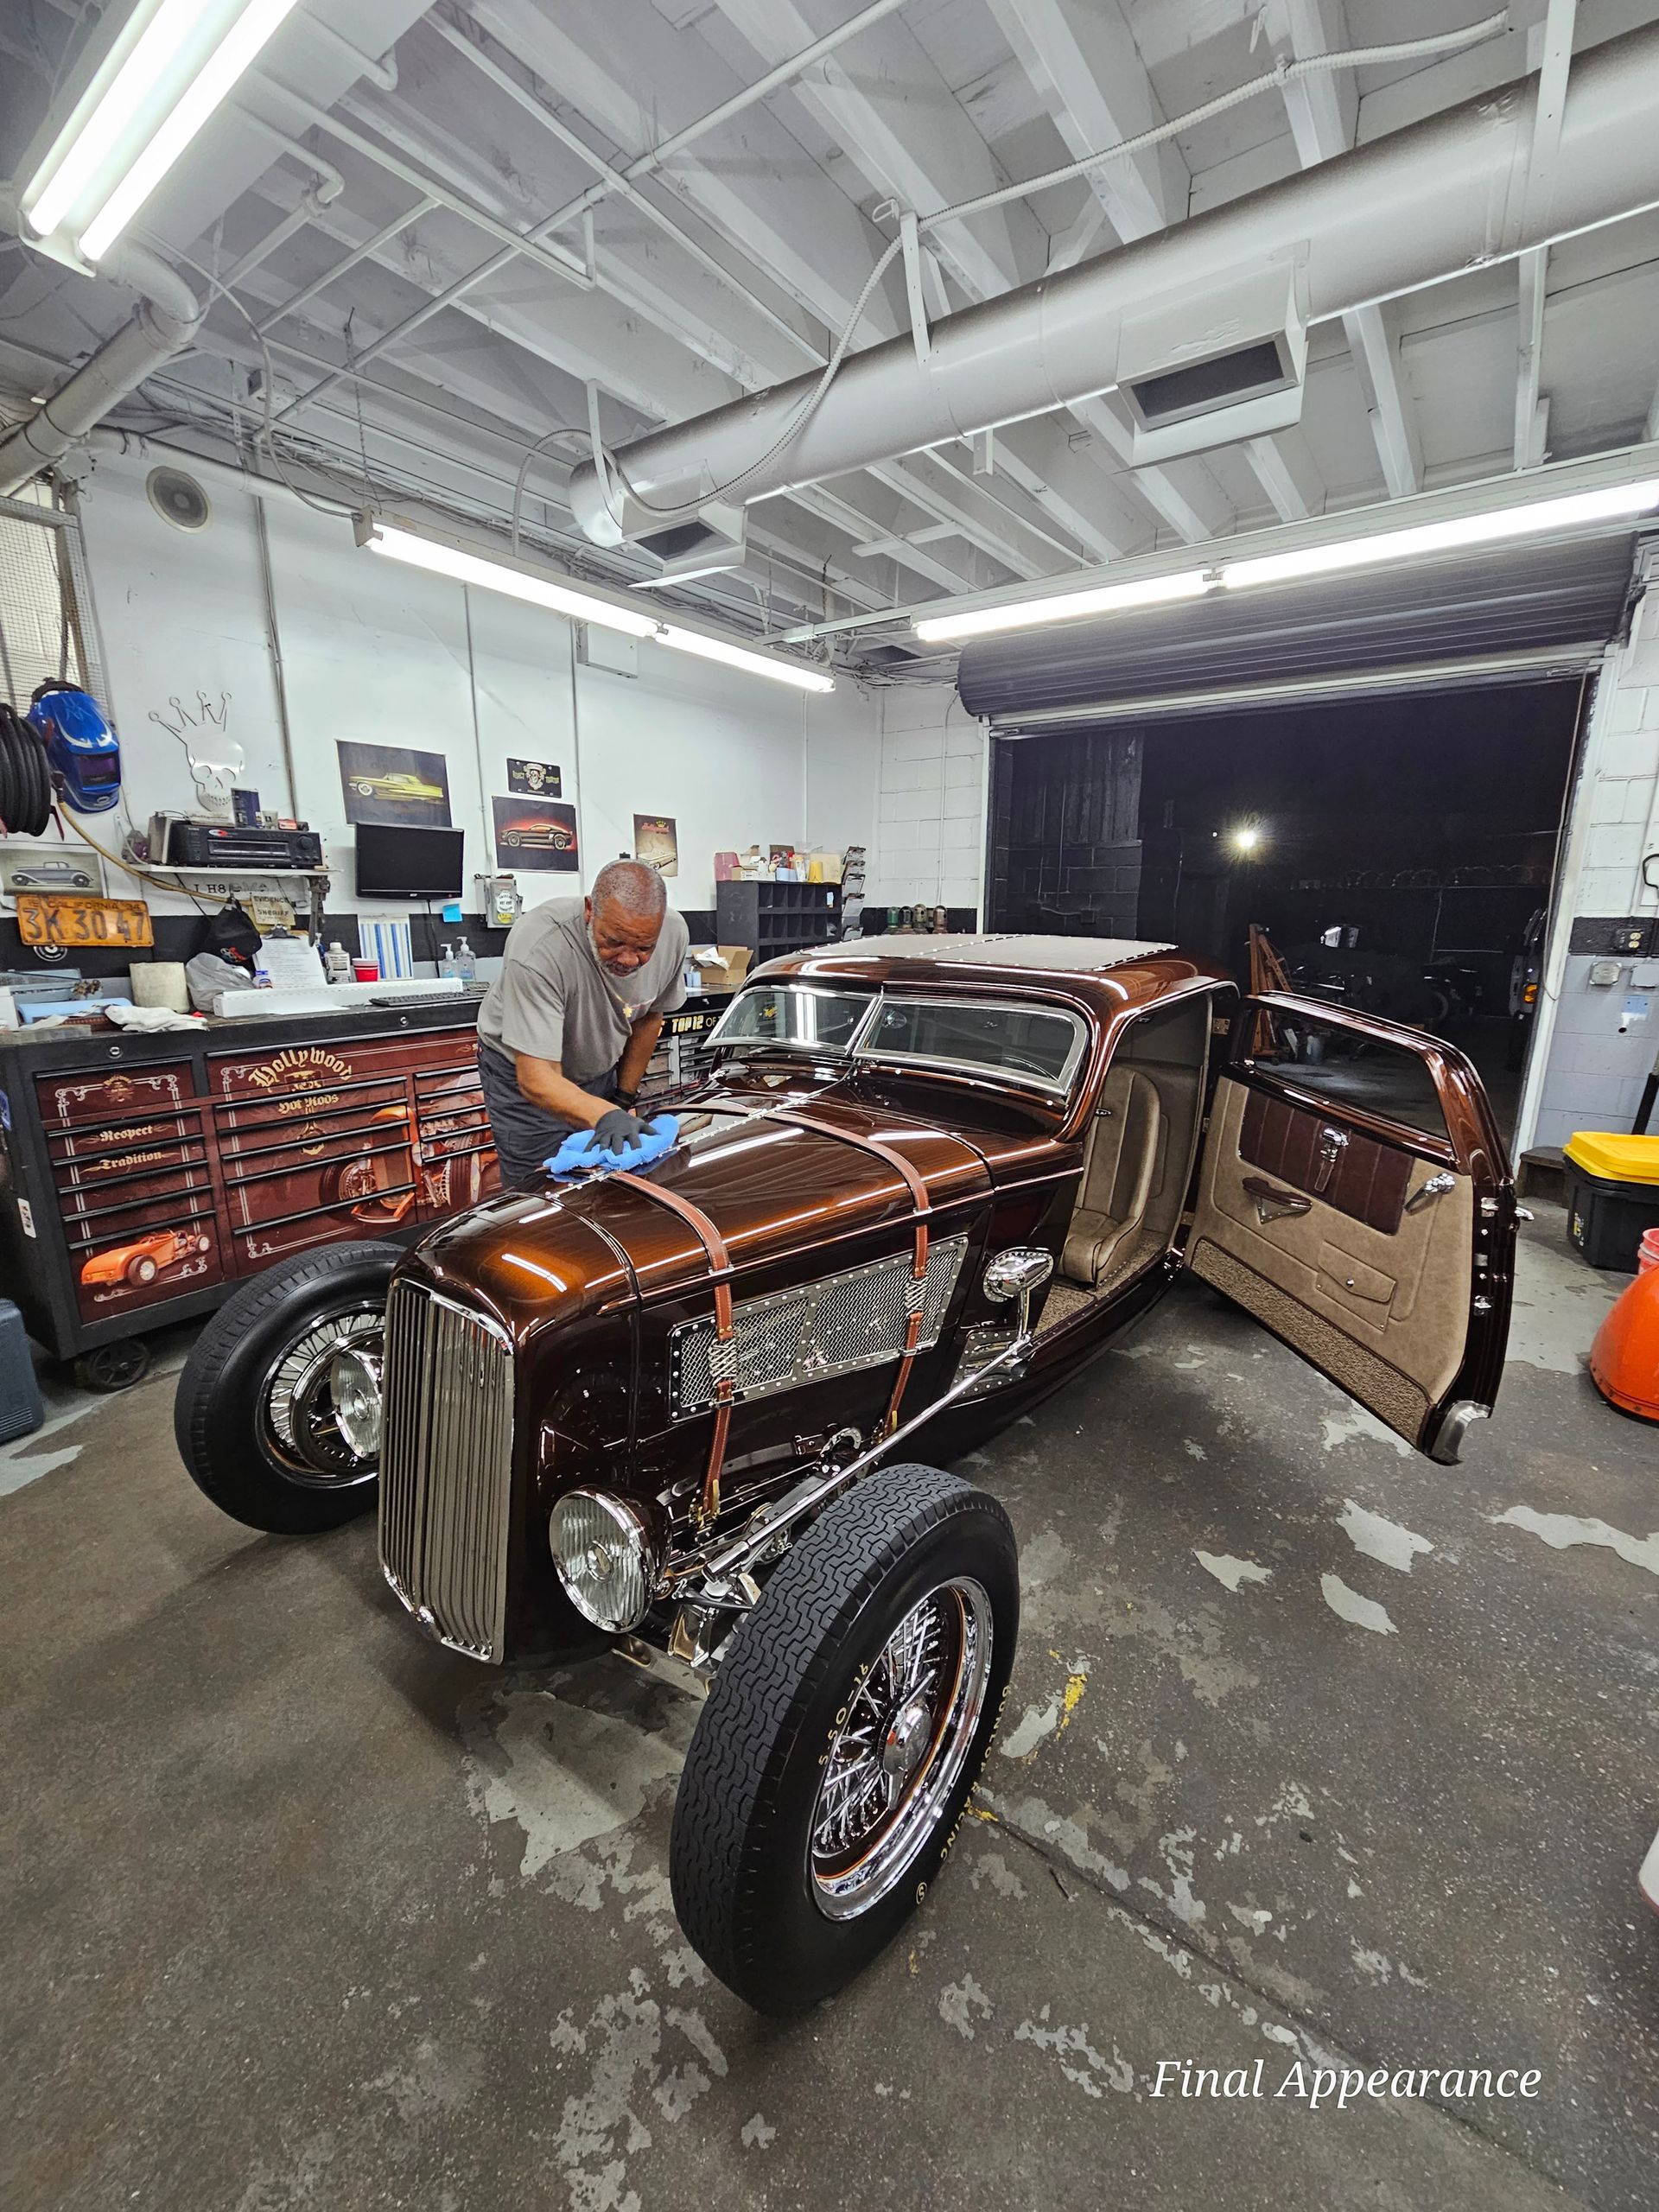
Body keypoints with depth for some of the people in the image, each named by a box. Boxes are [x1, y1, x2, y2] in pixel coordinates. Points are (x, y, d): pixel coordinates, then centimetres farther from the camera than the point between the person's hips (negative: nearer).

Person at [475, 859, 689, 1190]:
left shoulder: (673, 933, -20)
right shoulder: (540, 950, -37)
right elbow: (536, 1078, -38)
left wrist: (624, 1098, 3)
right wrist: (605, 1115, -55)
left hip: (599, 1069, 4)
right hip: (523, 1070, -4)